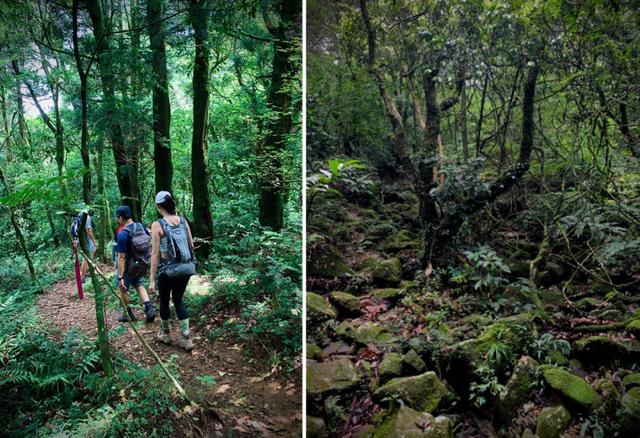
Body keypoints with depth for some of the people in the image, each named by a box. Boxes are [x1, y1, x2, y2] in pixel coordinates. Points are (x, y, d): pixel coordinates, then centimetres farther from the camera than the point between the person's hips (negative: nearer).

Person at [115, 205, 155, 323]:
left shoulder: (122, 234, -25)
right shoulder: (142, 226, -5)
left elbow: (121, 257, -26)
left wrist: (120, 277, -23)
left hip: (128, 267, -6)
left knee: (123, 289, 17)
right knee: (139, 285, 24)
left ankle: (128, 314, 32)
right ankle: (149, 309, 6)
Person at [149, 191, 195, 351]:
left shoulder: (157, 225, -12)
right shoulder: (183, 221, 0)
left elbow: (155, 254, -12)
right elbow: (191, 245, 4)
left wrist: (152, 279, -8)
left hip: (168, 270, -4)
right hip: (186, 268, 4)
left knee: (164, 301, 19)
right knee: (178, 300, 19)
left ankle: (165, 334, 38)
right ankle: (186, 339, 14)